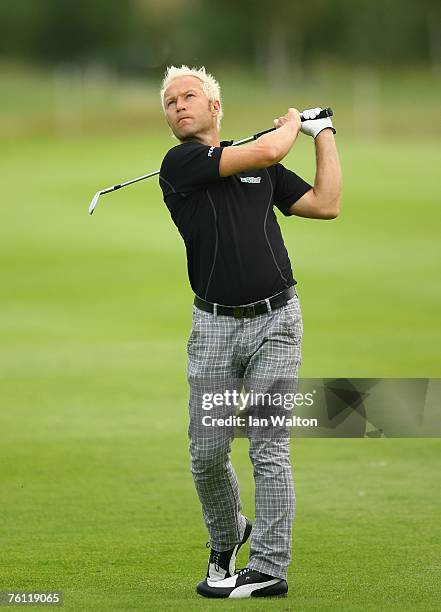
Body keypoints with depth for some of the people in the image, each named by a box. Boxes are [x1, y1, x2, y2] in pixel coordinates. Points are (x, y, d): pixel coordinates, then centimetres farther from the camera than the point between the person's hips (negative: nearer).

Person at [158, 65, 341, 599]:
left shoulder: (264, 168, 13)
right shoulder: (180, 164, -3)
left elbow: (326, 204, 11)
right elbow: (265, 152, -12)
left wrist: (323, 134, 16)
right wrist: (291, 124, 8)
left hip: (275, 319, 1)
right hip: (215, 324, -1)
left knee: (268, 449, -4)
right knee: (207, 452, 1)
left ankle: (269, 567, -2)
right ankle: (226, 541, 27)